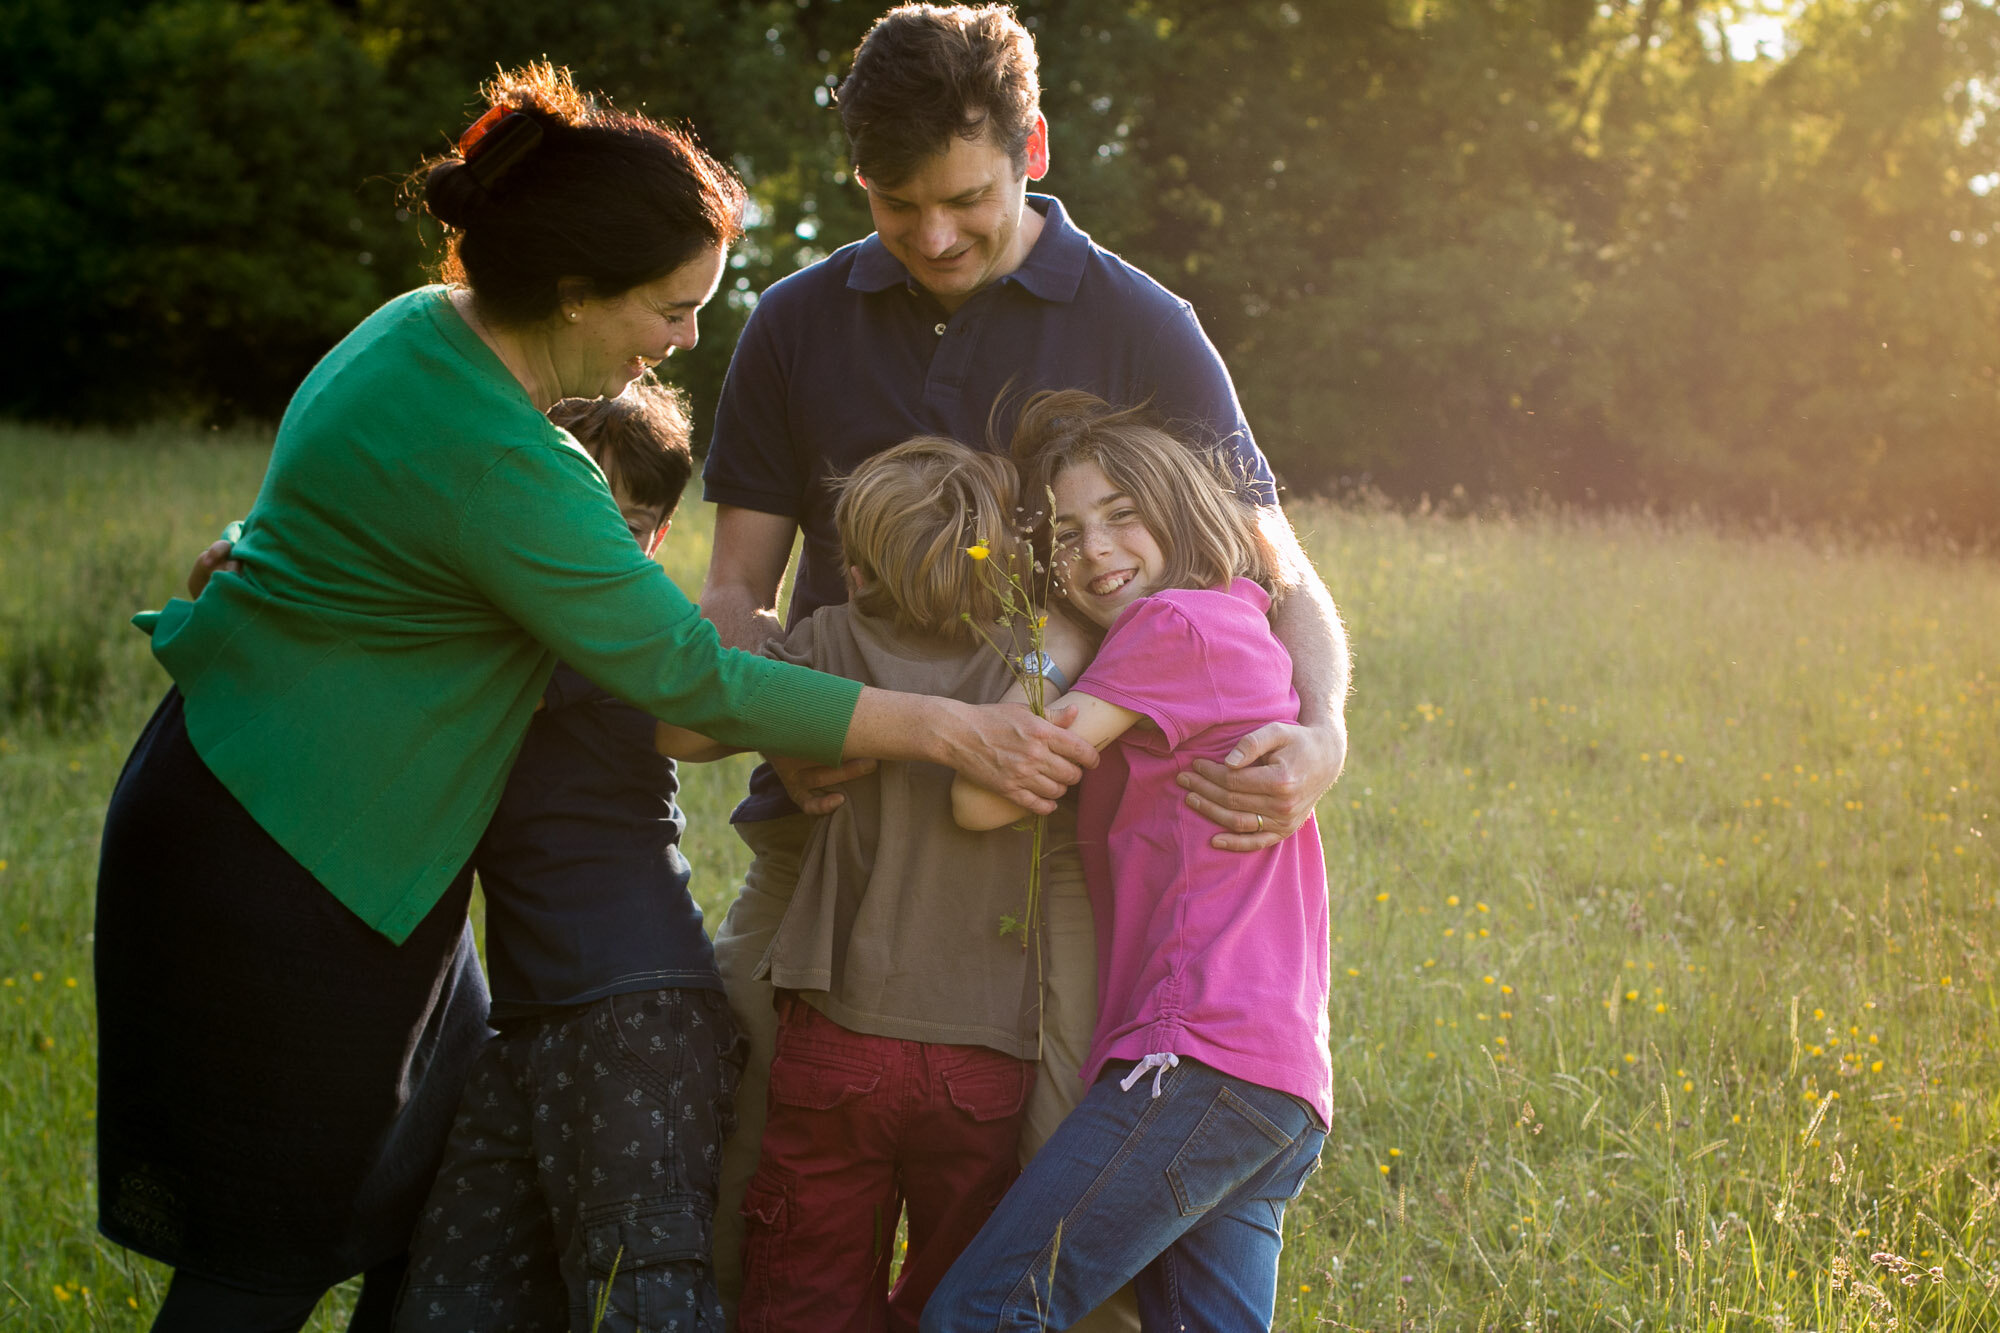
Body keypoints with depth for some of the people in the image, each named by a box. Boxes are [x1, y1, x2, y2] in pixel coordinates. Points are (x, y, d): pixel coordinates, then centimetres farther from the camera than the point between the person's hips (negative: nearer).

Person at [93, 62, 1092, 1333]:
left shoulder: (426, 330, 3)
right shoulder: (493, 462, -27)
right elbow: (689, 675, -24)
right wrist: (949, 729, -20)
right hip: (278, 872, -10)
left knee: (438, 1172, 16)